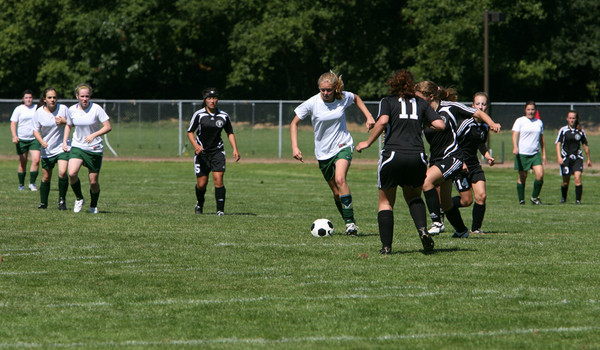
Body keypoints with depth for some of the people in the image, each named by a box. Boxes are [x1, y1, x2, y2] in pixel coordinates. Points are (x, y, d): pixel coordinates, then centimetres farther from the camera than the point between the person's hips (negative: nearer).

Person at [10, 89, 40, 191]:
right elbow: (13, 123, -1)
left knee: (36, 160, -16)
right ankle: (21, 185, 17)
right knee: (22, 163, 4)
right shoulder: (19, 109, 2)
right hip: (22, 139, -1)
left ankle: (32, 183, -9)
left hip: (35, 139, 1)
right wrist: (14, 136, -16)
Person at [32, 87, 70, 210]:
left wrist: (64, 121, -15)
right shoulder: (39, 112, -4)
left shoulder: (63, 109, -5)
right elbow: (35, 130, 3)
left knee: (62, 172, -21)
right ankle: (43, 202, 25)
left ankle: (62, 200, -5)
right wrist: (42, 141, -15)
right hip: (47, 149, 1)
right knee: (46, 178, 7)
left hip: (62, 147, -1)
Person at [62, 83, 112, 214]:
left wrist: (94, 135, -24)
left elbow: (108, 127, -10)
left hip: (95, 149, -2)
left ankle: (93, 205, 29)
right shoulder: (72, 110, -1)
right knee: (72, 173, -22)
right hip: (77, 146, 2)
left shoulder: (96, 109, -12)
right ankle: (79, 199, 3)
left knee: (93, 181, 2)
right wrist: (65, 141, 6)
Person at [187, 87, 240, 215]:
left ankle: (220, 210, -11)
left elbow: (230, 133, 12)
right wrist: (196, 145, -18)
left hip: (217, 151, 1)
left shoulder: (224, 116, 0)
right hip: (202, 152, -1)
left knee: (218, 179, -16)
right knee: (201, 184, 0)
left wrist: (235, 149, -1)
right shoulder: (199, 115, -6)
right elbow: (190, 132, 0)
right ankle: (199, 204, 32)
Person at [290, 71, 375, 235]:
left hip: (343, 146, -1)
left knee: (340, 179, -27)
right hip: (323, 152, 1)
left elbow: (356, 98, 18)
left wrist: (368, 116, 9)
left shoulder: (343, 98, -7)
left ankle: (350, 220, -24)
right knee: (336, 192, 4)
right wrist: (295, 147, -12)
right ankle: (349, 223, 22)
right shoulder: (311, 104, -12)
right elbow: (294, 123, -1)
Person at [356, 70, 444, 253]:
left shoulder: (387, 101, 8)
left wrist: (368, 142, -2)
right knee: (413, 197, 24)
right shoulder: (421, 103, 15)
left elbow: (382, 121, -11)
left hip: (393, 155, -2)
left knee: (385, 202, 12)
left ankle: (386, 245, 3)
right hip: (417, 156, 2)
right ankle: (422, 229, -2)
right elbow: (440, 125, 6)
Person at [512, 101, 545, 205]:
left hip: (535, 153, 3)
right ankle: (521, 199, 14)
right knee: (522, 177, 0)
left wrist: (544, 154, 21)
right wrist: (515, 147, -29)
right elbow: (515, 134, -12)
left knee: (540, 174, -13)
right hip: (522, 153, -3)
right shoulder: (520, 121, 0)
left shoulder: (539, 122, 14)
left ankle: (535, 197, 4)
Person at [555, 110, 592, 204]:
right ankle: (563, 198, 31)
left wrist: (589, 159, 18)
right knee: (566, 181, 6)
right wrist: (559, 157, -15)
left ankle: (578, 200, -14)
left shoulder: (580, 131, 6)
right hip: (566, 157, 0)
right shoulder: (563, 130, 1)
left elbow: (585, 145, 14)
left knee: (577, 178, -17)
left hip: (577, 158, 0)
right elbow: (558, 144, -1)